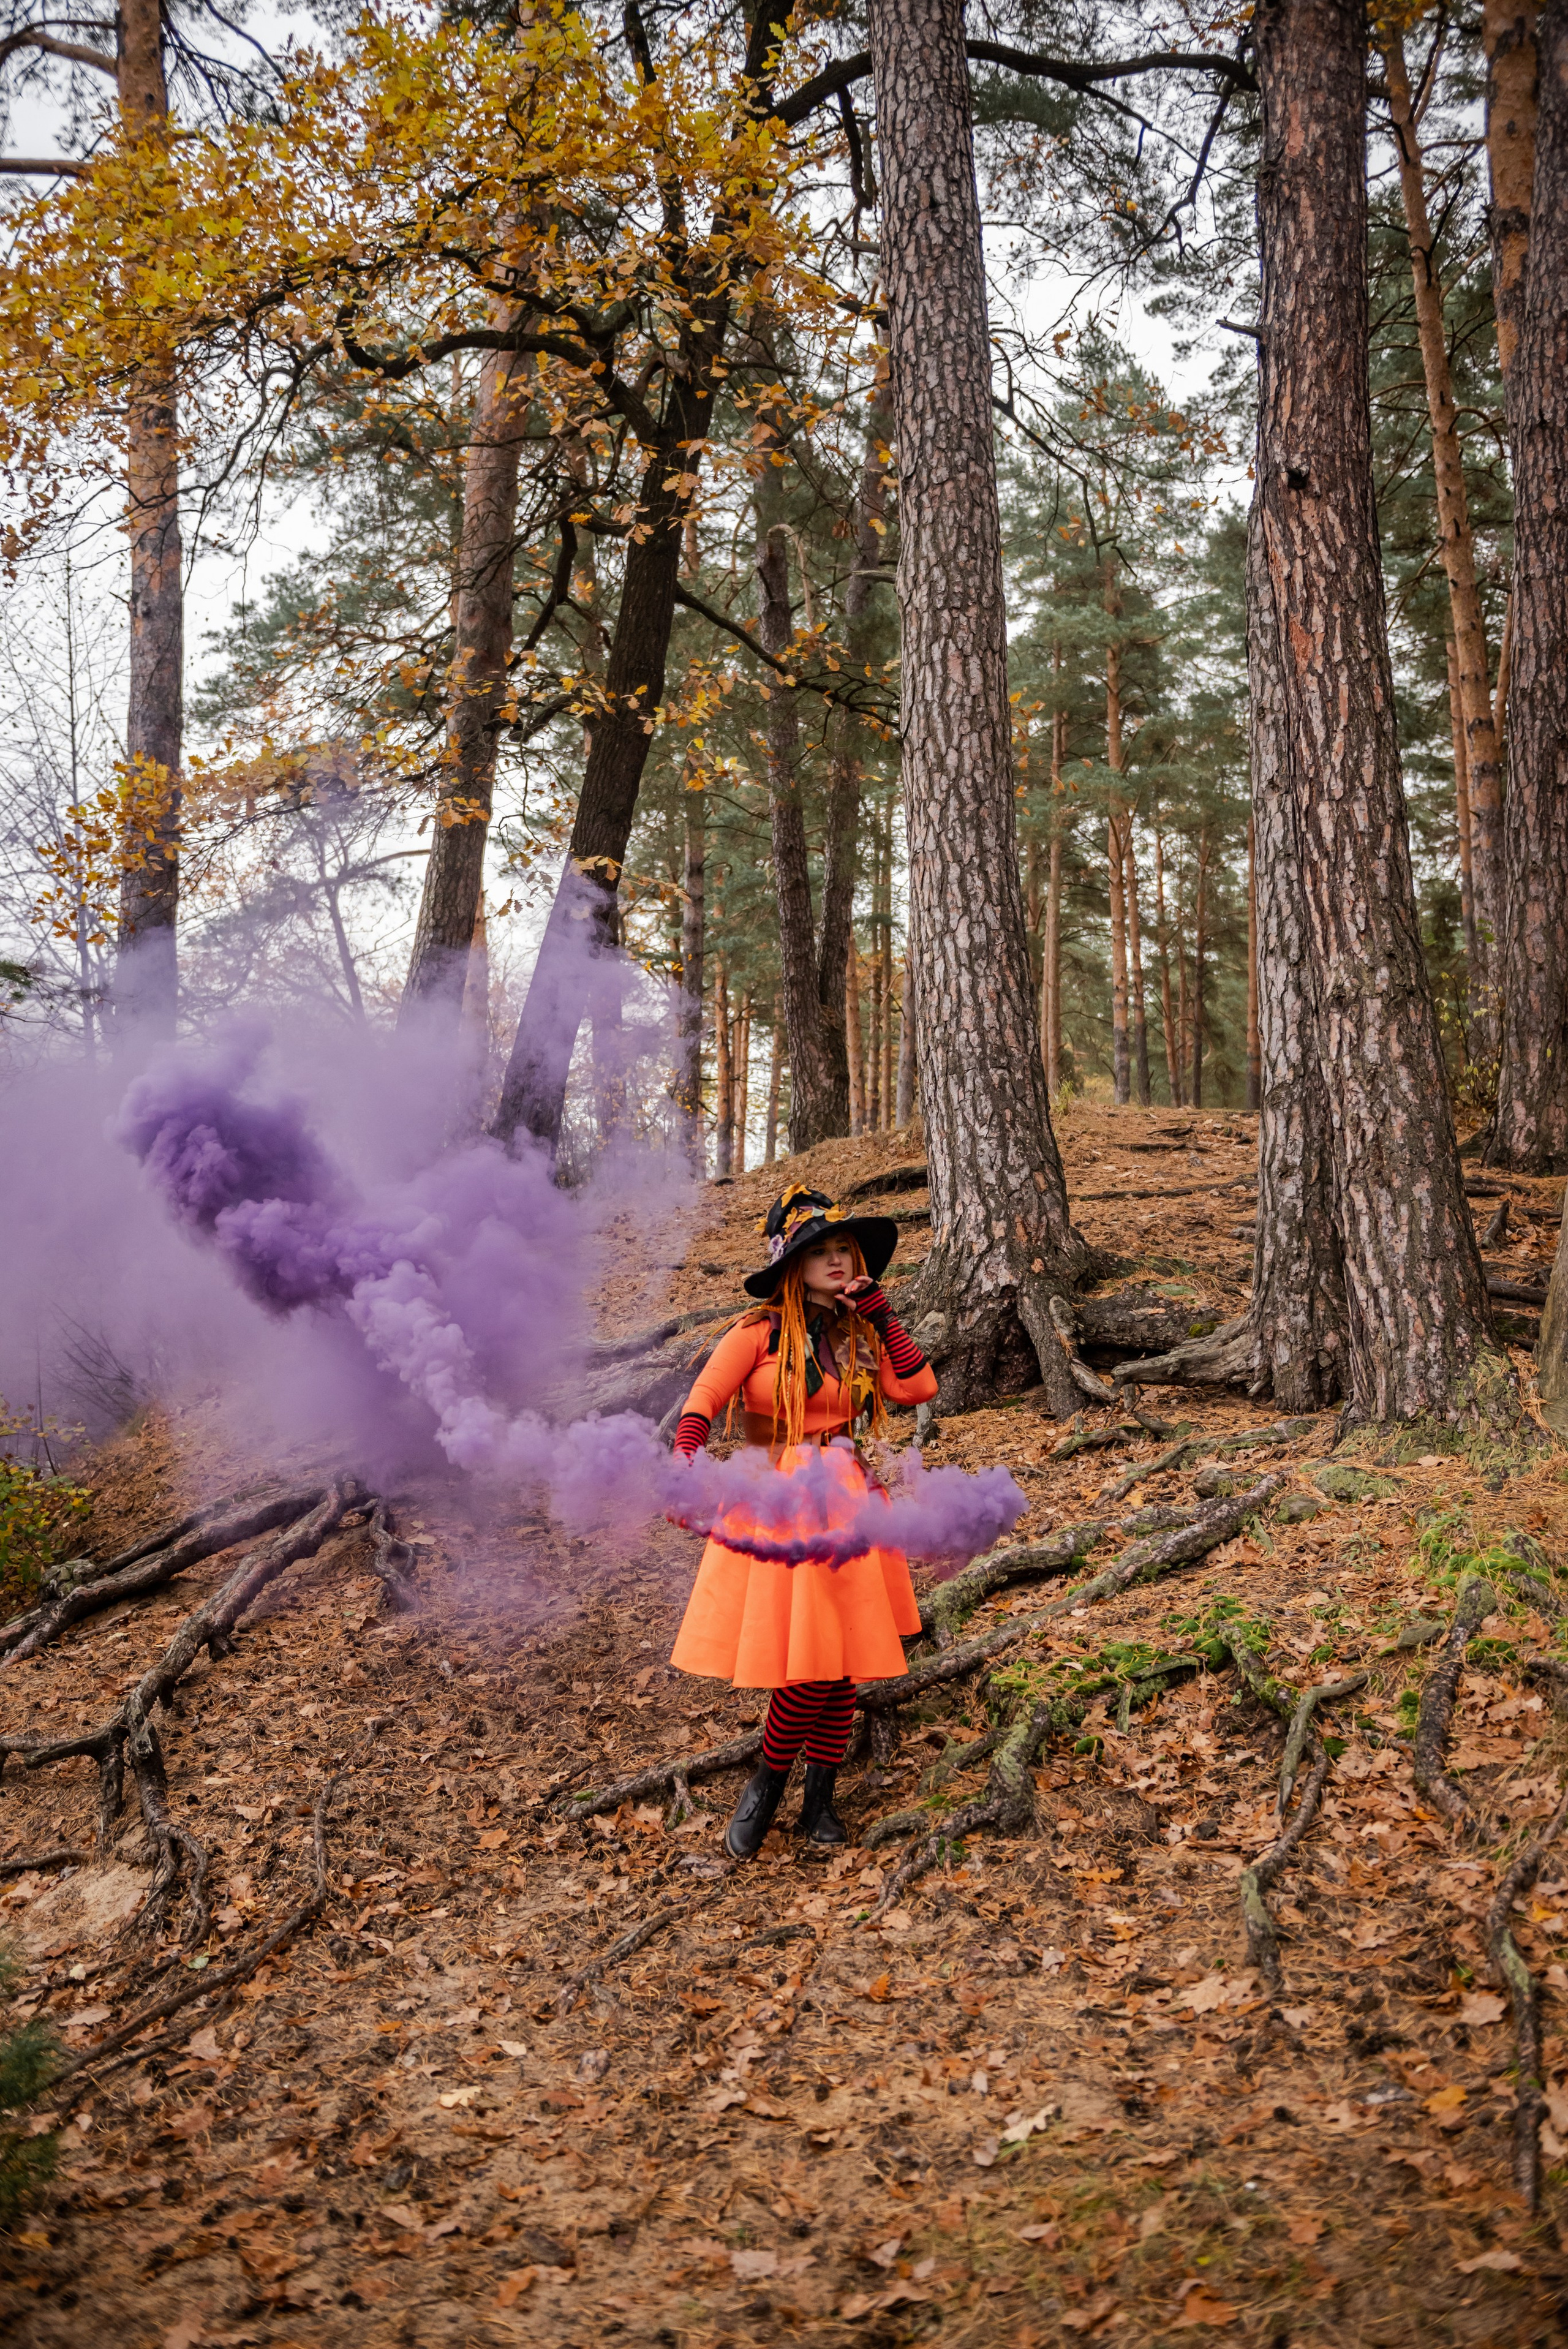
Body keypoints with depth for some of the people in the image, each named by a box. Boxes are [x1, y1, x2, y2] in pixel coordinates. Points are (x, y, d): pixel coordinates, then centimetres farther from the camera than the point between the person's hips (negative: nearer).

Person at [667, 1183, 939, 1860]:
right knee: (809, 1667, -8)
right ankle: (765, 1788, 16)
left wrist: (878, 1314, -3)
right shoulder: (761, 1330, -8)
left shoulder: (861, 1334, 9)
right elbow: (702, 1402, -15)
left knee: (839, 1664, 8)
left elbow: (919, 1388, -3)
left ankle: (819, 1801, 25)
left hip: (844, 1504, 5)